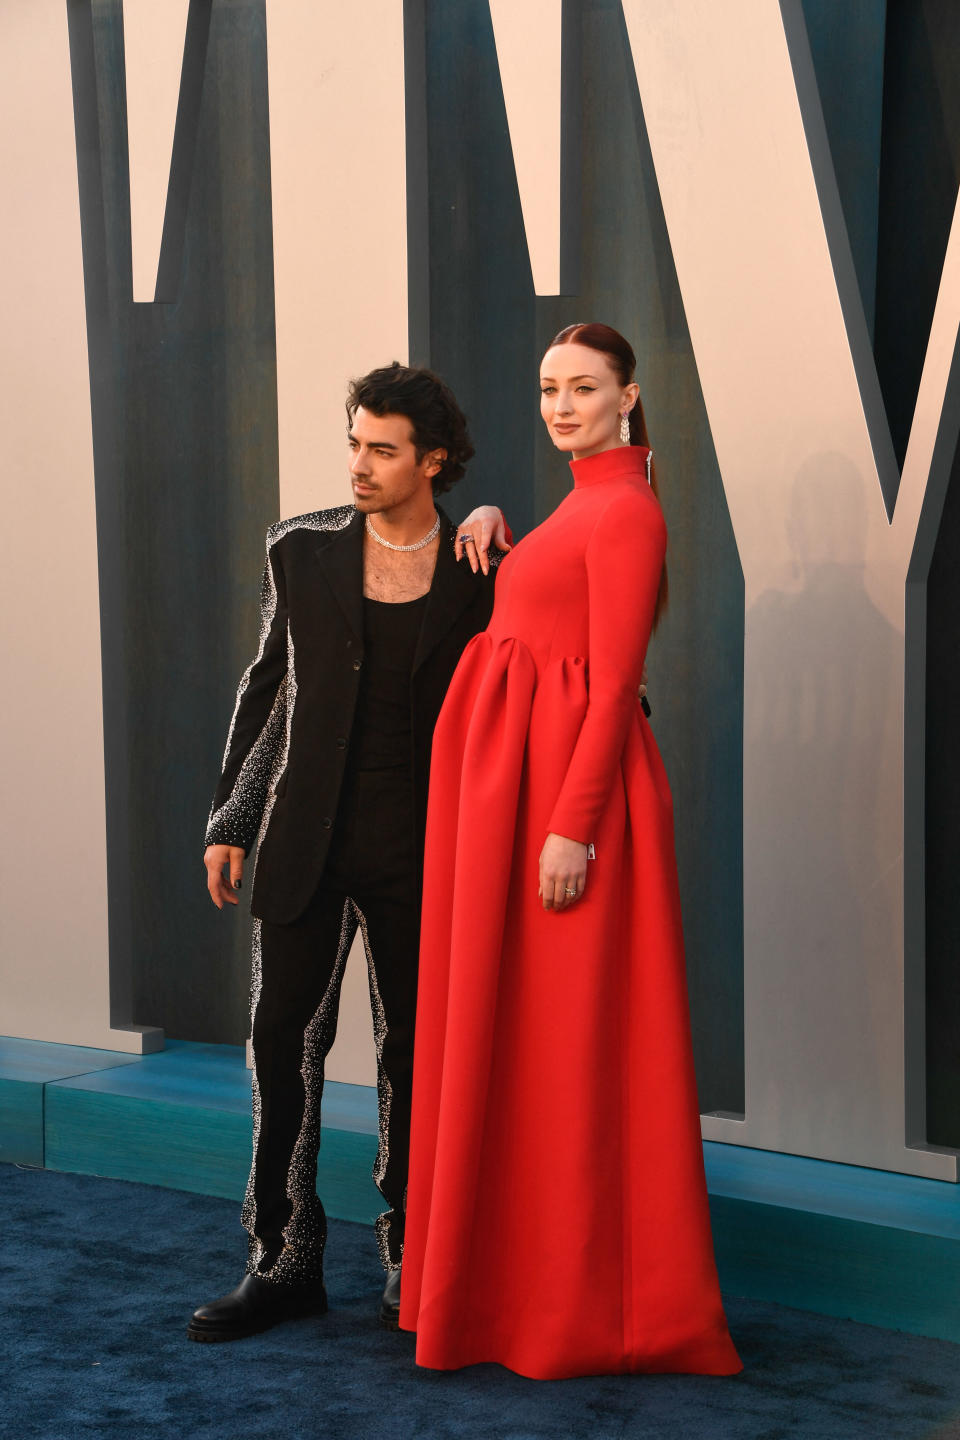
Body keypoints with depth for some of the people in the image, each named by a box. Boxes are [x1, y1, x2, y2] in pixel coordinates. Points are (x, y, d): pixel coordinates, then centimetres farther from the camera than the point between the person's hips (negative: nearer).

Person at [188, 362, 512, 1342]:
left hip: (418, 847, -1)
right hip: (307, 840, 1)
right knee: (282, 1040, 0)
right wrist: (230, 818, 7)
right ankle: (286, 1259, 11)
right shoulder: (301, 553, 2)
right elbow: (266, 685, 10)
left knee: (413, 1050, 7)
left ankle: (409, 1258, 21)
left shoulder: (480, 571, -1)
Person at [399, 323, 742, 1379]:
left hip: (567, 779, -10)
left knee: (566, 1041, -4)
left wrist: (574, 828, -22)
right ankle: (520, 1275, 23)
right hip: (513, 776, 10)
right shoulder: (581, 506, 17)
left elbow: (615, 682, -18)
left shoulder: (627, 511, -12)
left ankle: (588, 1303, 5)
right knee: (517, 1034, 13)